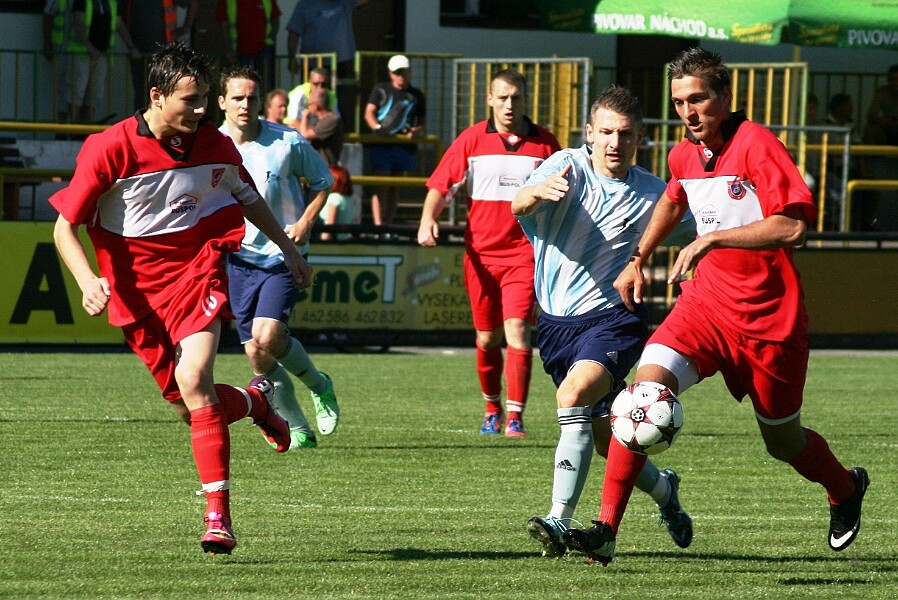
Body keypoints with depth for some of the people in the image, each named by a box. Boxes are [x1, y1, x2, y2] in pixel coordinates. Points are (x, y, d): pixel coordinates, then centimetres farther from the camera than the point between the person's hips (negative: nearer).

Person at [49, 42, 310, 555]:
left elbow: (248, 199, 20)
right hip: (138, 293, 0)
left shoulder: (215, 145, -2)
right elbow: (65, 227, -9)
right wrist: (88, 280, -24)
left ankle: (219, 515, -21)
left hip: (197, 269, 0)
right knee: (192, 407, 3)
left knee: (194, 381, -23)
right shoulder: (110, 149, -13)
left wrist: (289, 250, 25)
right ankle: (257, 400, 39)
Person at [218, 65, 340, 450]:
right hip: (239, 259, 3)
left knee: (267, 336, -21)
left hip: (283, 256, -3)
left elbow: (322, 180, 8)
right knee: (256, 356, 0)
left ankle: (318, 386, 8)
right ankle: (298, 431, 18)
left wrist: (306, 222, -7)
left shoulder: (287, 142, -7)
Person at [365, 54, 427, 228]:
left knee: (395, 188, 7)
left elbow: (422, 123, 16)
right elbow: (369, 113, 3)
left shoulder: (416, 95, 14)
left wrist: (416, 131, -8)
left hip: (405, 146, 3)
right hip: (382, 146, -3)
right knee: (381, 186, -10)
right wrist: (377, 127, -17)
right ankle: (378, 225, -15)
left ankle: (388, 225, 12)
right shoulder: (381, 90, 10)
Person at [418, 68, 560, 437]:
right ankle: (492, 409, 29)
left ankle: (515, 417, -14)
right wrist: (428, 220, -17)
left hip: (525, 252, -1)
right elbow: (441, 186, 0)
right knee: (487, 338, 9)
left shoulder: (544, 144, 3)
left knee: (517, 331, -15)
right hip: (481, 254, 1)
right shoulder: (471, 140, 2)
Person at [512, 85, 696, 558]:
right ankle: (662, 488, 42)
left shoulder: (652, 194, 1)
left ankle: (559, 520, -30)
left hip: (613, 318, -2)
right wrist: (537, 191, -48)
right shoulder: (568, 168, -4)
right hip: (557, 321, 2)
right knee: (604, 436, 11)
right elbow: (518, 205, -25)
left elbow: (702, 234, 18)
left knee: (573, 396, -30)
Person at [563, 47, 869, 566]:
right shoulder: (685, 155, 5)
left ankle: (847, 489, 46)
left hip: (769, 318, -5)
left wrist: (712, 238, -28)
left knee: (783, 441, 11)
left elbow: (793, 226, -28)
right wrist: (638, 260, 21)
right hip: (707, 302, 5)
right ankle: (606, 530, -20)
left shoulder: (757, 145, -17)